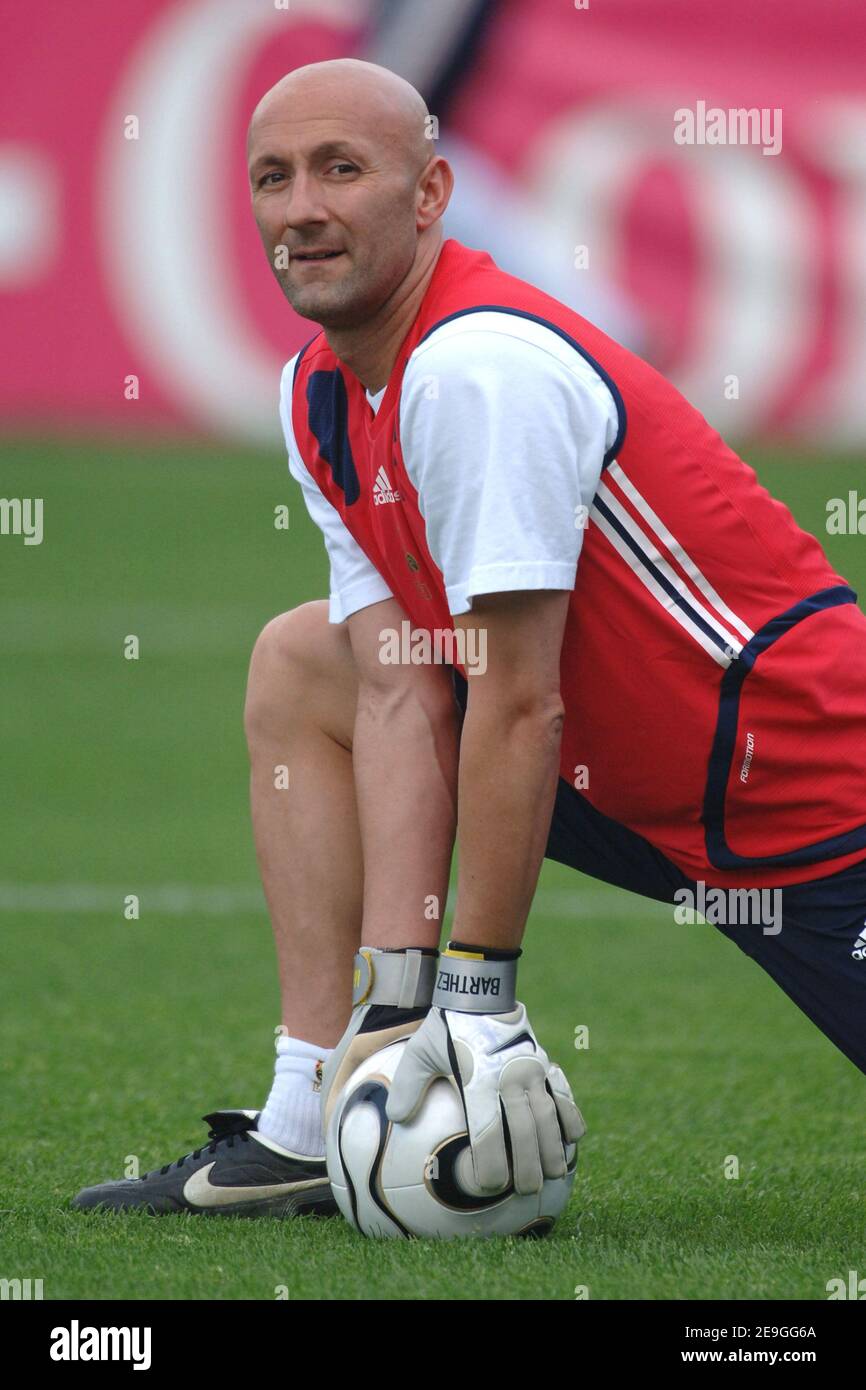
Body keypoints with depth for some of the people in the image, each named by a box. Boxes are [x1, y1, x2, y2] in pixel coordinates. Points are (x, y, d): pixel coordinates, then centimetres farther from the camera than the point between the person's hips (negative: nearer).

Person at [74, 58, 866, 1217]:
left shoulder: (479, 365, -24)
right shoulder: (317, 397, 3)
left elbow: (520, 707, -24)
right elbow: (403, 694, -1)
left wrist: (480, 991, -21)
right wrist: (395, 986, -10)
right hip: (625, 786, 9)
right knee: (298, 665, 9)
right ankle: (307, 1131, 5)